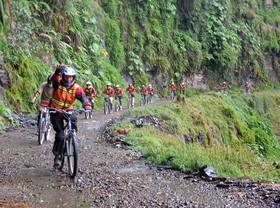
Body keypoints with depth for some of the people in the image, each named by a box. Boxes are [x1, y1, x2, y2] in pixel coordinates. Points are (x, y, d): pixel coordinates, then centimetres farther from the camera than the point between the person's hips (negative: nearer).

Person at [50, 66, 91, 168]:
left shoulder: (76, 88, -8)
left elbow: (83, 97, -17)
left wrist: (87, 105, -38)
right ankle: (57, 156, 2)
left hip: (68, 110, 2)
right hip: (56, 111, -2)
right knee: (60, 134, -13)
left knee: (73, 118, -35)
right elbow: (54, 78, -32)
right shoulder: (58, 84, -12)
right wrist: (58, 71, -53)